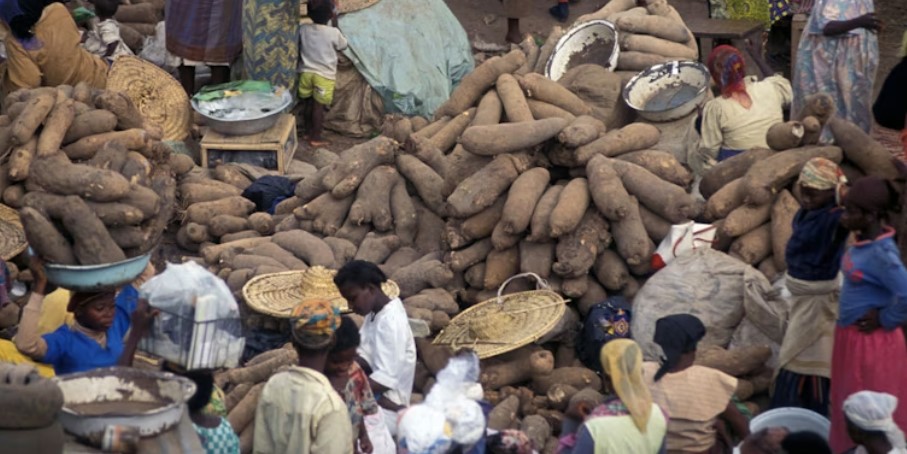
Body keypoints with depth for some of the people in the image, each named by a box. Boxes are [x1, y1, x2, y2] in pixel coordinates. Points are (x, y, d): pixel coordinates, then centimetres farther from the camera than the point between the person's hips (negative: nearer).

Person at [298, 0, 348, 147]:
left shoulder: (303, 29, -6)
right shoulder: (333, 32, -15)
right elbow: (343, 46, 5)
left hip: (307, 73, 4)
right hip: (325, 75, -4)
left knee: (308, 103, 17)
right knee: (319, 106, 3)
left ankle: (308, 132, 29)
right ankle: (315, 137, 7)